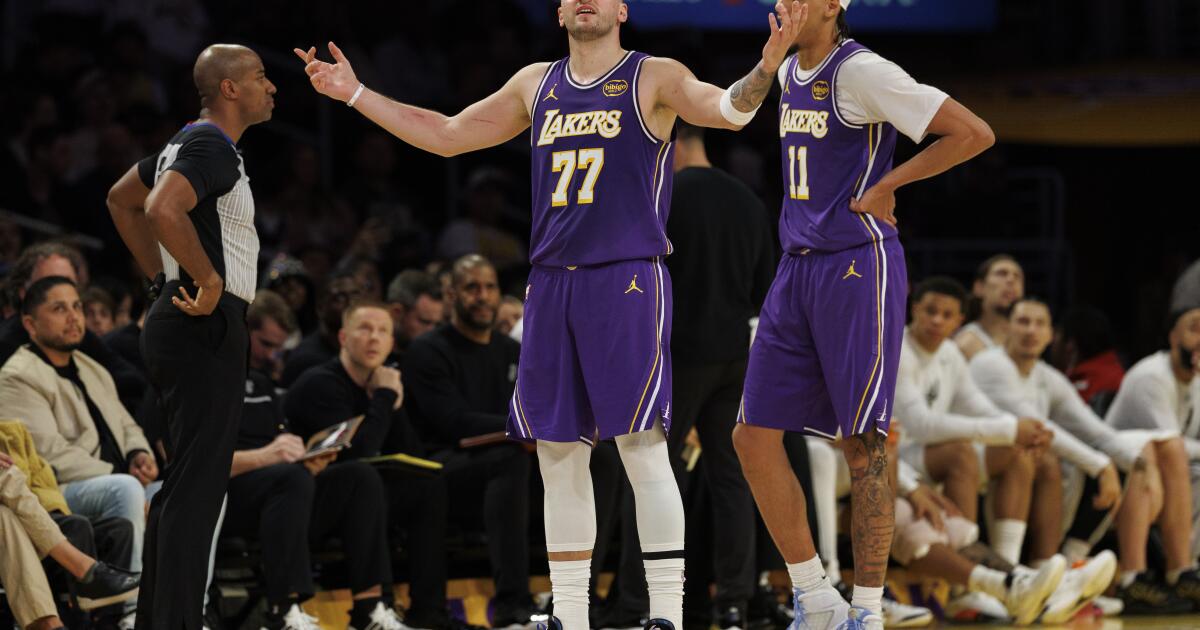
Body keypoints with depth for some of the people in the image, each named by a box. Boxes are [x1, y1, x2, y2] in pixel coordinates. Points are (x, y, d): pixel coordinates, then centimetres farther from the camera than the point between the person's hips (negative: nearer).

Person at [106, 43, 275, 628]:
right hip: (208, 326, -11)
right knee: (195, 490, -11)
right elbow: (163, 210, -33)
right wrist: (209, 279, -23)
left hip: (177, 320, 11)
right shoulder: (212, 148, -15)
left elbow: (122, 199, 30)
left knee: (182, 485, 15)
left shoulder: (186, 143, 16)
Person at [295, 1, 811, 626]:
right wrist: (355, 94, 22)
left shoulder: (653, 78, 0)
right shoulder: (537, 85, 15)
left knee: (643, 448, -10)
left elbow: (728, 109, -17)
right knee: (558, 454, 6)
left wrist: (766, 67, -37)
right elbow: (446, 136, 24)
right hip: (551, 285, 6)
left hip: (628, 280, -6)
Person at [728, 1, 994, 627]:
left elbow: (975, 134, -16)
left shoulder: (861, 72, -12)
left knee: (862, 446, -4)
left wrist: (886, 184, -10)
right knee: (753, 436, 2)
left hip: (858, 268, -8)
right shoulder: (788, 72, 13)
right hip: (797, 269, 8)